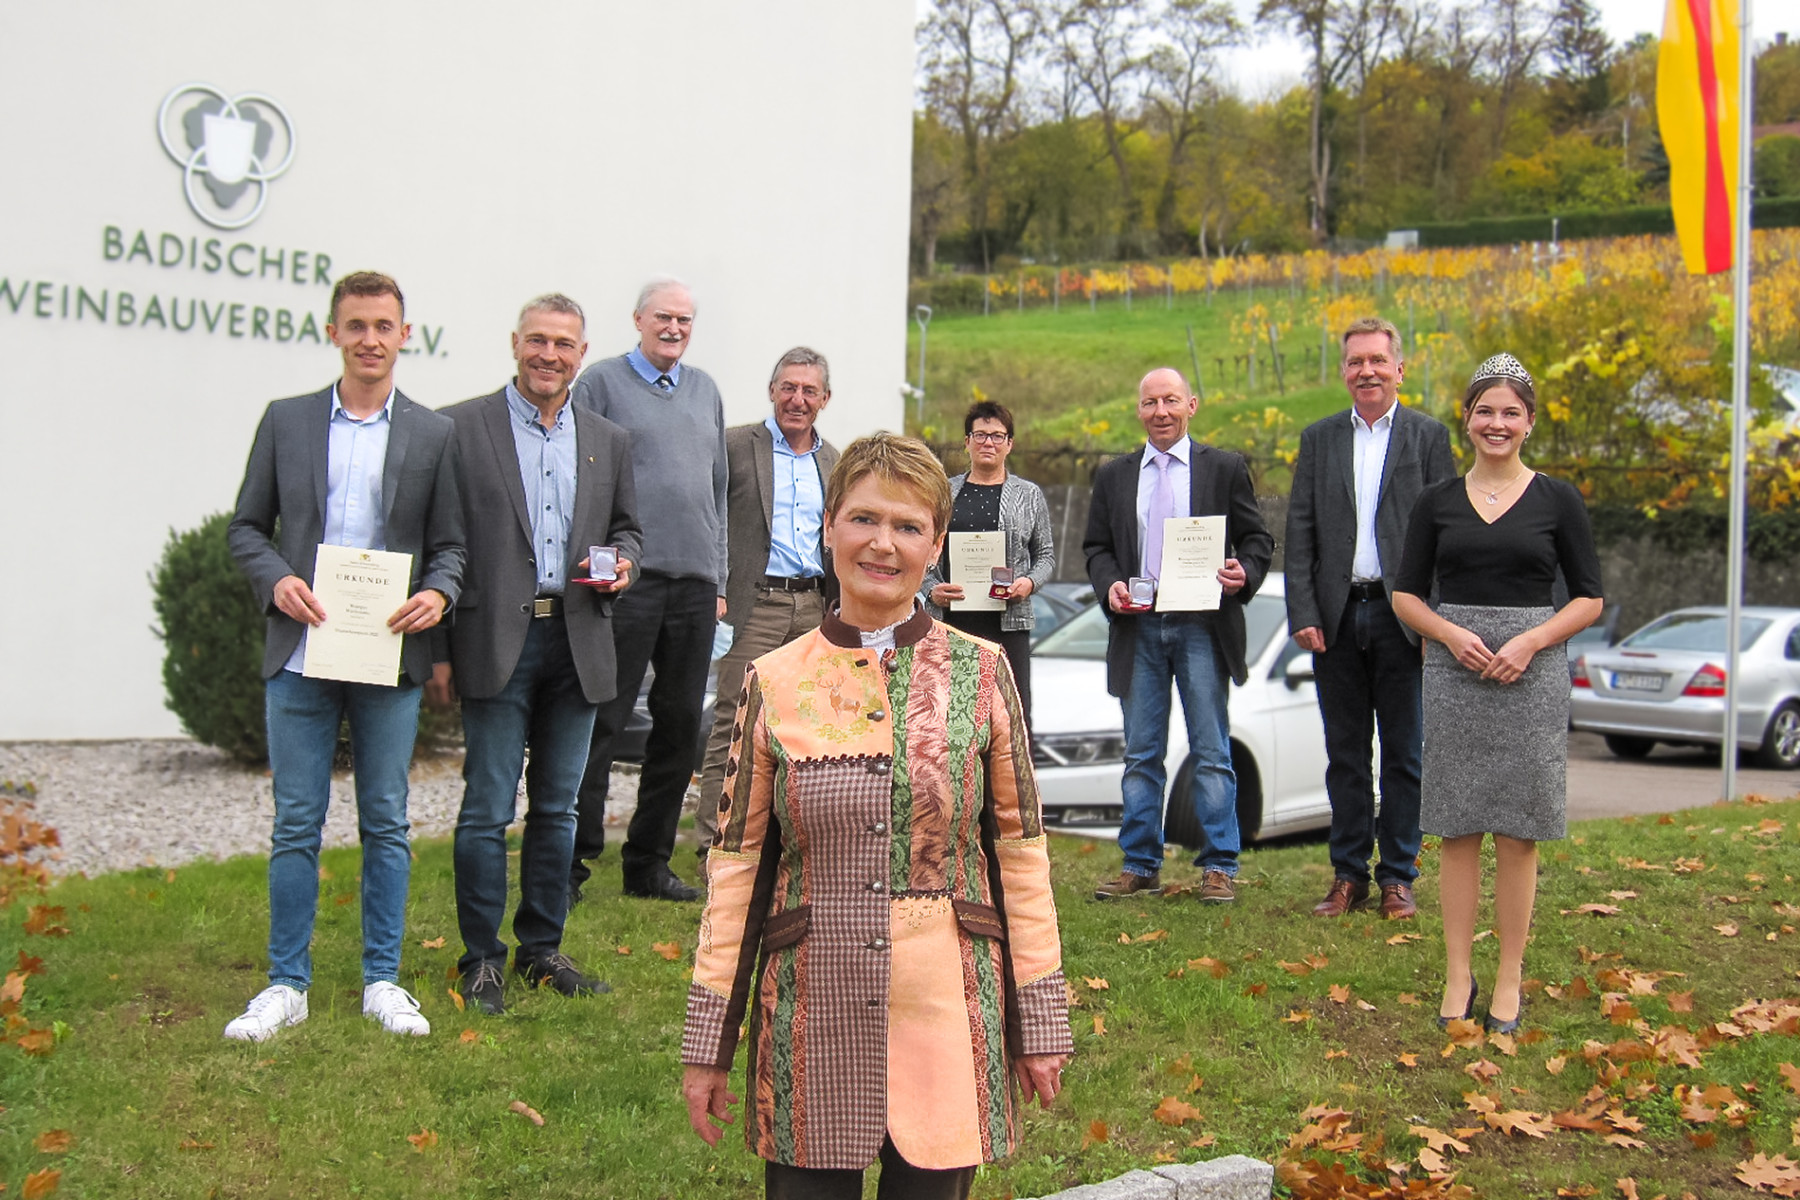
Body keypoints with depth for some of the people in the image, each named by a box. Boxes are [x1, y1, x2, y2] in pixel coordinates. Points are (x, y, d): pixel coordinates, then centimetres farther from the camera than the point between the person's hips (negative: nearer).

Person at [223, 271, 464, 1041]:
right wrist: (276, 580, -10)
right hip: (301, 653, 0)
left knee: (386, 824, 7)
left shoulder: (433, 434, 6)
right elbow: (246, 526, 9)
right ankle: (287, 984, 15)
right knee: (296, 825, 5)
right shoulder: (286, 422, 8)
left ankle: (382, 981, 18)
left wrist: (437, 594, -15)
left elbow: (450, 543, 6)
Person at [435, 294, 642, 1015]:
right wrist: (438, 647, -8)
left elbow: (626, 527, 23)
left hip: (577, 643, 5)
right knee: (488, 809, -1)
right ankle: (481, 960, 11)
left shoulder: (608, 441, 14)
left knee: (557, 806, 12)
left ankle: (542, 949, 23)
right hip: (496, 643, -4)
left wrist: (621, 563, -1)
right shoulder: (461, 428, -1)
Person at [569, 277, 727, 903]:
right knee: (601, 721, -5)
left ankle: (648, 863, 18)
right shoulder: (601, 381, 1)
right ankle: (571, 862, 3)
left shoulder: (705, 390, 18)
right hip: (626, 577, -6)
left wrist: (718, 579, 16)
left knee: (680, 723, 8)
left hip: (694, 583, 6)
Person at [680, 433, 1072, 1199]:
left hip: (949, 1018, 0)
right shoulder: (772, 683, 1)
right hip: (811, 1016, 0)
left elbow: (1020, 850, 3)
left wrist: (1041, 1020, 2)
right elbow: (736, 862, 3)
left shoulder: (980, 673, 1)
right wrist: (706, 1042, 2)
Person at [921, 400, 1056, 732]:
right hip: (949, 617, 1)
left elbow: (1046, 555, 13)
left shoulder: (1029, 494, 11)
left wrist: (1030, 582, -7)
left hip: (1008, 621, -1)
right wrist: (931, 589, -6)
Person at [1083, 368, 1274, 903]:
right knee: (1141, 755, 7)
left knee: (1211, 753, 0)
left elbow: (1257, 539, 6)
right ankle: (1140, 867, 13)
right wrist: (1109, 584, -7)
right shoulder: (1113, 476, 13)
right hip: (1138, 628, 2)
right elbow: (1096, 547, 13)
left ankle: (1218, 867, 7)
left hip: (1202, 625, -2)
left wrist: (1245, 573, -15)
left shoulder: (1226, 468, 6)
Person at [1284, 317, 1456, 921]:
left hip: (1402, 617, -2)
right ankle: (1348, 876, 15)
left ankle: (1397, 877, 12)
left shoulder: (1429, 436, 3)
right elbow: (1299, 532, 5)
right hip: (1336, 618, 2)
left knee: (1403, 754, 4)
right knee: (1345, 754, 7)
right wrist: (1303, 614, -4)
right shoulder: (1319, 439, 9)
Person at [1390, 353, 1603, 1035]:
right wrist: (1452, 635, -9)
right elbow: (1406, 594, 9)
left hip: (1531, 673, -1)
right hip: (1453, 672, 1)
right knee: (1458, 830, 3)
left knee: (1517, 833, 2)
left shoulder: (1557, 501, 4)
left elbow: (1589, 599, 4)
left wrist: (1529, 641, -11)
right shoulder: (1438, 502, 7)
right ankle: (1458, 977, 13)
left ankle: (1508, 980, 13)